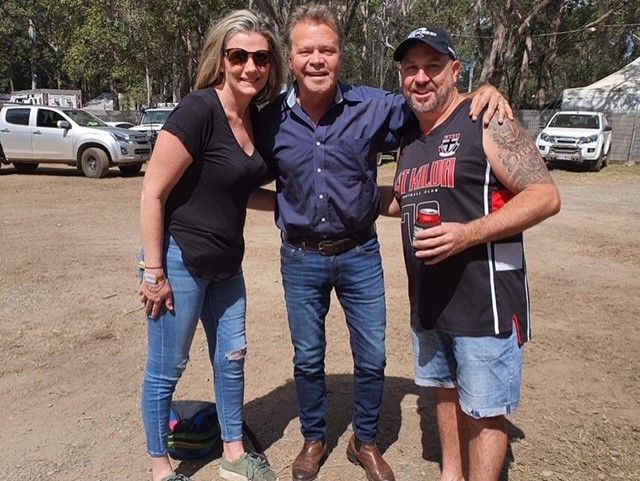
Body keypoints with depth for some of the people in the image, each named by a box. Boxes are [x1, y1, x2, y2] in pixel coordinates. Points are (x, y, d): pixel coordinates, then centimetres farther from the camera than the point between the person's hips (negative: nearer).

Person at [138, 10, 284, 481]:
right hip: (180, 261, -8)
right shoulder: (199, 110, -19)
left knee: (231, 357, 16)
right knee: (166, 370, 8)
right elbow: (153, 193, -18)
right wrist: (155, 272, -17)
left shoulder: (256, 118, 4)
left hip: (226, 264, 8)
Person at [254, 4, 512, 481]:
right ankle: (314, 440, 39)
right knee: (308, 359, 15)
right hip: (301, 259, 1)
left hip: (360, 254, 0)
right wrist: (289, 210, -4)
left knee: (372, 358, 11)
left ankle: (366, 441, 36)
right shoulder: (270, 120, -7)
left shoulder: (375, 107, -11)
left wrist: (486, 90, -17)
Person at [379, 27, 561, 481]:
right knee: (447, 391, 21)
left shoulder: (487, 121, -11)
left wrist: (468, 234, -27)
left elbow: (545, 196, -17)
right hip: (429, 299, 8)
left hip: (484, 298, -7)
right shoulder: (411, 139, 11)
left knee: (483, 408, 5)